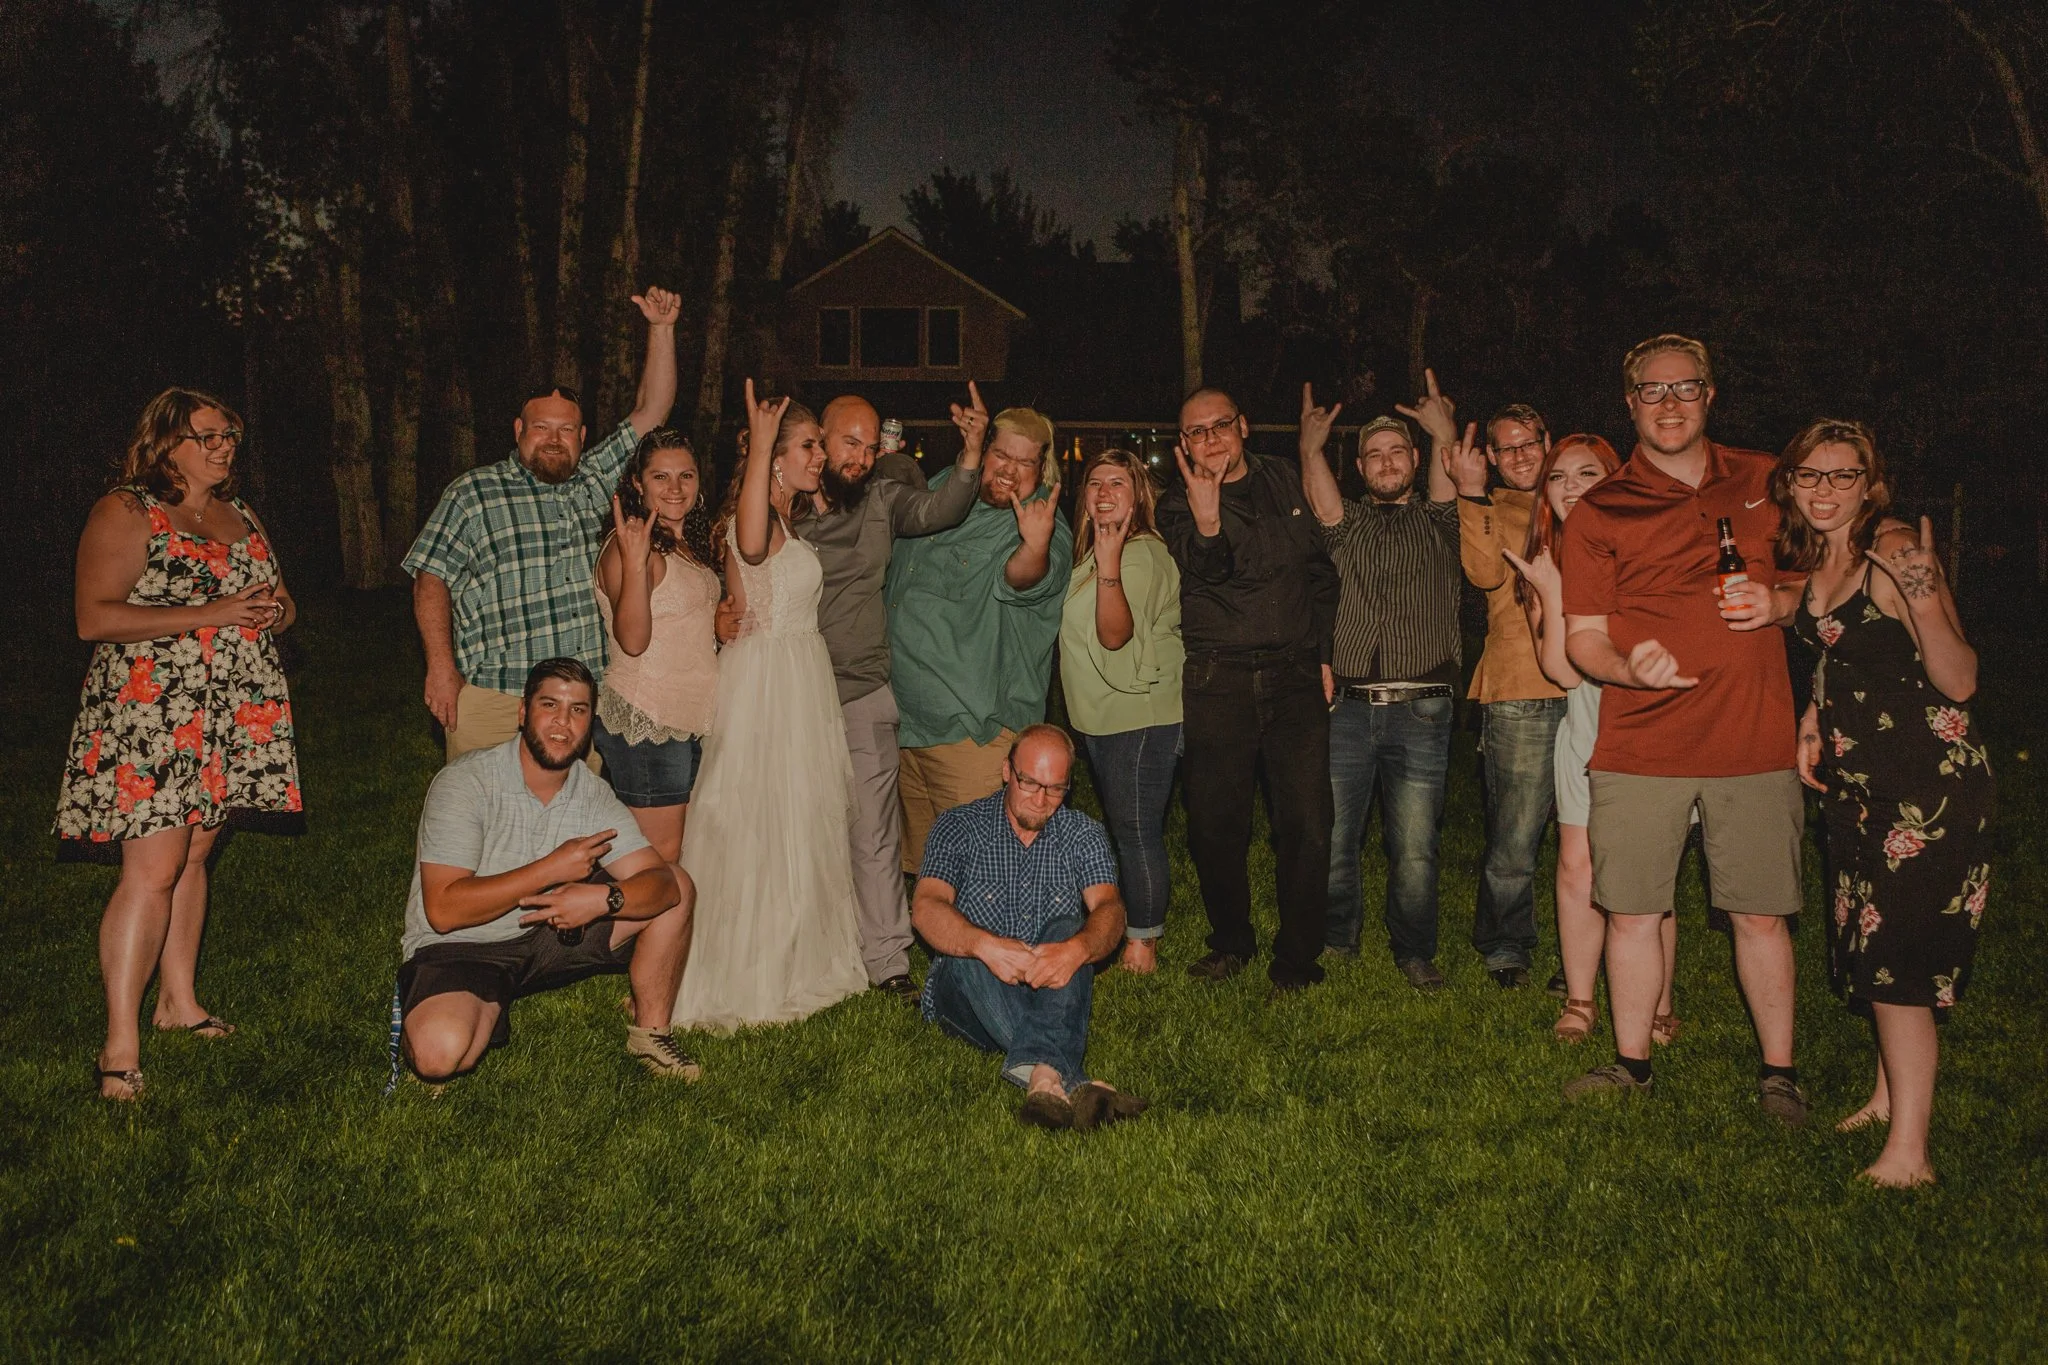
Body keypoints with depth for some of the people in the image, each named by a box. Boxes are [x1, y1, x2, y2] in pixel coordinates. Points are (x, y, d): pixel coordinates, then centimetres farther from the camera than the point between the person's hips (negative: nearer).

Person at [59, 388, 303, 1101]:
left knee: (194, 855, 12)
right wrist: (210, 614, -20)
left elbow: (280, 601, 25)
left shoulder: (239, 515, 17)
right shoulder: (124, 512, -5)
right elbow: (94, 616, -15)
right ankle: (121, 1047, -7)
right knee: (153, 869, -11)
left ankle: (179, 1000, 23)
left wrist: (275, 608, -1)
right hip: (150, 715, -7)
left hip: (234, 717, 7)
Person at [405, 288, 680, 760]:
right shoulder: (472, 493, 3)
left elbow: (650, 412, 10)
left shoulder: (592, 481, 13)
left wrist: (661, 329, 3)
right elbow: (431, 579, 1)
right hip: (492, 699, -3)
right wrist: (441, 666, -9)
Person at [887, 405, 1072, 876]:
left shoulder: (1045, 530, -10)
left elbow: (1020, 578, -33)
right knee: (921, 866, 18)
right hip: (902, 714, 7)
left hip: (972, 728, -7)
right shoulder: (943, 488, 10)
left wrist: (1035, 546, -54)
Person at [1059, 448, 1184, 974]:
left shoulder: (1143, 555, -15)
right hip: (1103, 716, 10)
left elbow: (1115, 633, -27)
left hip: (1142, 717, -10)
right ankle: (1129, 928, 28)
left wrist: (1109, 564, -36)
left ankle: (1143, 944, 2)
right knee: (1121, 829, 17)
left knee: (1137, 832, -7)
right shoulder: (1090, 554, 14)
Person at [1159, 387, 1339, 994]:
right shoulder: (1178, 506, 4)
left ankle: (1298, 954, 13)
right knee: (1216, 824, 4)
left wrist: (1324, 656, 12)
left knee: (1306, 825, -1)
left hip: (1295, 677, 1)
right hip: (1217, 683, -1)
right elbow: (1210, 571, -16)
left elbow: (1323, 573, 18)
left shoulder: (1286, 483, 12)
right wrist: (1206, 522, -36)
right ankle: (1231, 940, 25)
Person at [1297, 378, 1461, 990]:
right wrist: (1311, 444, -1)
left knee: (1415, 848, 1)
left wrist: (1445, 431, 0)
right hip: (1346, 706, 1)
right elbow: (1321, 501, -6)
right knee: (1330, 841, 3)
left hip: (1421, 711, 0)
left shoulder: (1437, 521, 14)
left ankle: (1415, 950, 20)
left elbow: (1450, 484, -4)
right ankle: (1337, 936, 25)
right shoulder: (1347, 521, 13)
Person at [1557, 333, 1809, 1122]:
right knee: (1633, 913, 5)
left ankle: (1779, 1070, 23)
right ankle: (1632, 1062, 23)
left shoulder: (1766, 482, 9)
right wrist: (1628, 666, -20)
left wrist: (1783, 602, -3)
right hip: (1639, 748, -1)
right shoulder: (1599, 511, 2)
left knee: (1761, 915, 6)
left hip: (1753, 740, 1)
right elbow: (1582, 636, 1)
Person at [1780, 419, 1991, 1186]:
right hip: (1859, 776, 8)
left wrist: (1926, 603, -38)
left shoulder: (1895, 554, -17)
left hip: (1930, 775, -8)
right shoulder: (1809, 562, 6)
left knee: (1896, 951, -9)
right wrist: (1814, 719, 11)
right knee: (1870, 941, 16)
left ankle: (1908, 1153, -3)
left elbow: (1960, 683, -23)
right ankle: (1889, 1095, 33)